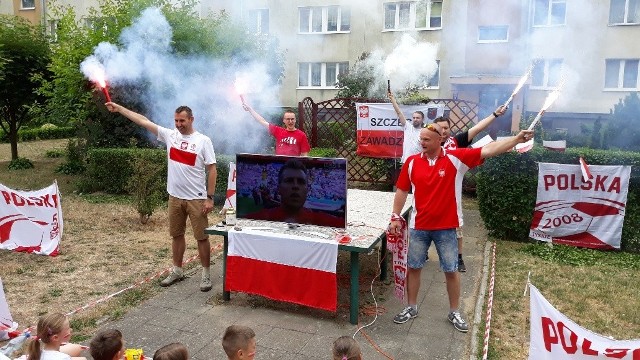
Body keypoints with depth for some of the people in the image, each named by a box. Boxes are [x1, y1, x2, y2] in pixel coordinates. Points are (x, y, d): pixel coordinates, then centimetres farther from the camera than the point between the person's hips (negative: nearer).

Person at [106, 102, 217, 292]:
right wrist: (119, 108, 3)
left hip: (196, 199, -5)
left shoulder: (203, 140, -9)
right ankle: (177, 271, 32)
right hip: (175, 197, 5)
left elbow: (212, 169, -9)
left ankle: (206, 274, 16)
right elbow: (143, 121, 5)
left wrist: (210, 198, -12)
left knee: (202, 237, 3)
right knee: (176, 235, 16)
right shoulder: (170, 135, 3)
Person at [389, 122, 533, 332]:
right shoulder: (412, 162, -3)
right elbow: (401, 191, 5)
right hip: (419, 227, 2)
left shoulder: (456, 159, -10)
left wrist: (517, 139, -25)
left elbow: (488, 150, -15)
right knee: (413, 267, 12)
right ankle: (411, 308, 31)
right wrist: (395, 217, 2)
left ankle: (454, 312, 29)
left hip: (446, 227, -2)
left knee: (451, 270, 10)